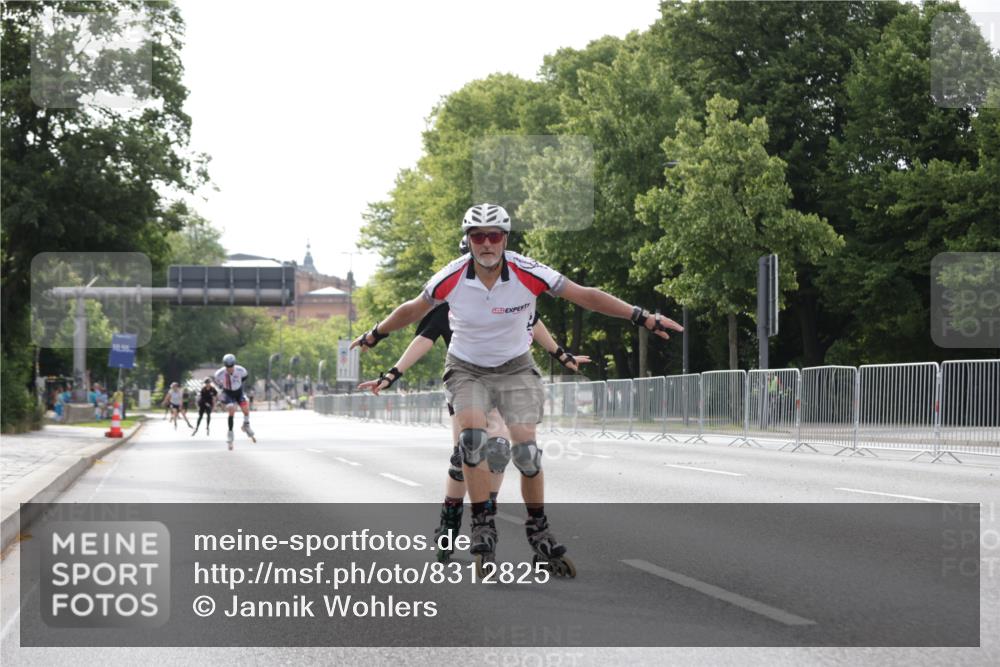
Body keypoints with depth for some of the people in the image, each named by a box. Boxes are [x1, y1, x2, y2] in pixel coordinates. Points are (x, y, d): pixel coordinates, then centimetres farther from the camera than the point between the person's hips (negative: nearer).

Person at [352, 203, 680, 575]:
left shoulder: (528, 273, -21)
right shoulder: (451, 278, -19)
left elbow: (585, 296, -14)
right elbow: (413, 310, 1)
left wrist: (643, 318, -16)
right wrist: (374, 335, 13)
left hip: (515, 367, 0)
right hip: (467, 369, 0)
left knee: (526, 448, -15)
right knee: (473, 436, -27)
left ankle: (539, 532, 5)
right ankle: (482, 528, -16)